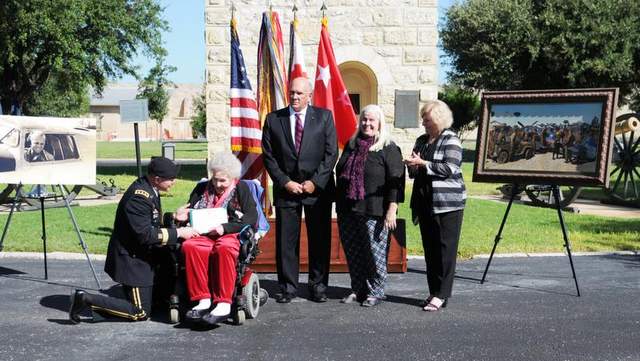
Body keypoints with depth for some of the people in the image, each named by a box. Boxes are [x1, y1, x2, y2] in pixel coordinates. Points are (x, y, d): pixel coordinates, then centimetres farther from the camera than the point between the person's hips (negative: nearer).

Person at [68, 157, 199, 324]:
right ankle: (87, 299, -1)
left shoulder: (148, 189, 4)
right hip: (131, 258, -10)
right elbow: (145, 235, -27)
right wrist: (178, 233, -23)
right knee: (141, 313, -4)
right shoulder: (139, 196, -26)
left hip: (141, 256, 10)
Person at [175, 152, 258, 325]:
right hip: (204, 235, 4)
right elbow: (191, 213, 23)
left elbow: (251, 218, -3)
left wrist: (224, 228, -14)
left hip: (232, 235, -3)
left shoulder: (241, 189, 8)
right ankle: (203, 300, -28)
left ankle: (224, 304, -35)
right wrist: (183, 216, -2)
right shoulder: (202, 189, 21)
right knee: (189, 246, -31)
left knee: (223, 248, -39)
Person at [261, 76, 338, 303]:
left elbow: (331, 153, -1)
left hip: (318, 188, 0)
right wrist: (285, 182, -7)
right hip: (286, 189, 1)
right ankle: (288, 287, 13)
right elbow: (269, 156, 3)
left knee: (320, 240, 5)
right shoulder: (273, 119, 6)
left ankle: (318, 286, 16)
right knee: (285, 241, 3)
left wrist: (315, 182, -10)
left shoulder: (324, 116, 4)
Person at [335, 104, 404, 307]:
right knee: (352, 253, 10)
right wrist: (340, 204, 20)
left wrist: (392, 209, -16)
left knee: (375, 252, -1)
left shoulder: (389, 149, -4)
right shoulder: (351, 145, 15)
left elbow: (396, 181, -9)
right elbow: (339, 173, 23)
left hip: (374, 213, -6)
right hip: (348, 210, 6)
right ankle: (358, 290, 22)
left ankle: (376, 292, 13)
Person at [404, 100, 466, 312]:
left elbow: (450, 168, -17)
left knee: (445, 249, -5)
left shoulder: (450, 140, -5)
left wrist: (423, 164, -17)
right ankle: (434, 291, 16)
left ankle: (441, 295, -2)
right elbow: (415, 172, 23)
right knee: (429, 249, 9)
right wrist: (412, 166, 1)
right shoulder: (422, 141, 16)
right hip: (426, 203, 7)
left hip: (447, 203, -7)